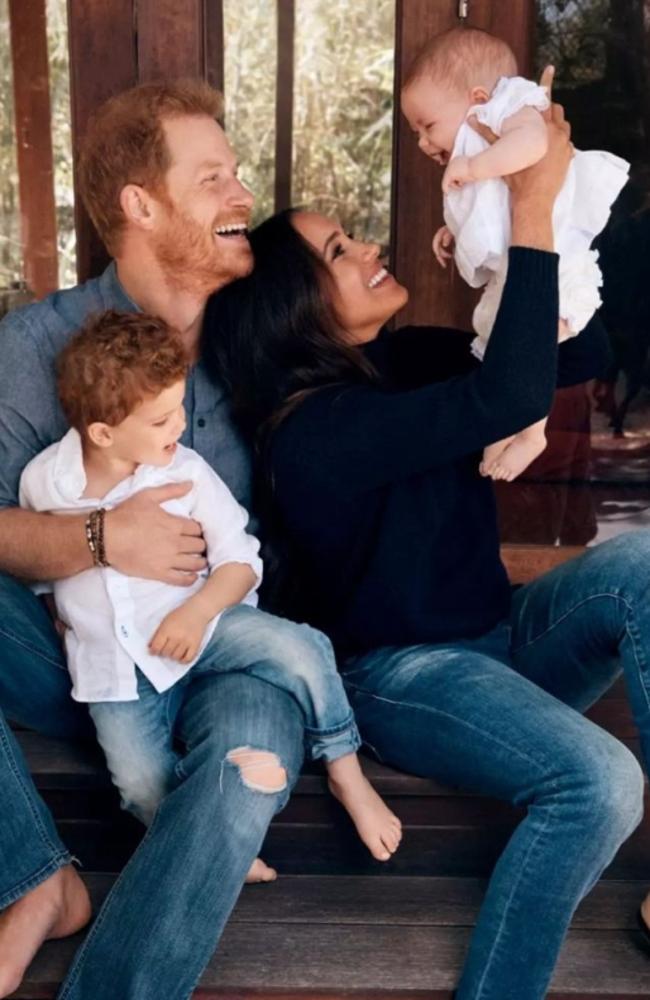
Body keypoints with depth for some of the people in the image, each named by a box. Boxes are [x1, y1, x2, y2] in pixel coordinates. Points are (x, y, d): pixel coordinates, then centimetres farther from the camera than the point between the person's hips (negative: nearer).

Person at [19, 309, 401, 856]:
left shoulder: (186, 471, -11)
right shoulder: (42, 480, -6)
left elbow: (240, 557, -7)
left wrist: (197, 611, -22)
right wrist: (60, 623, 8)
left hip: (197, 625, -1)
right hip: (112, 664, 1)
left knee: (300, 648, -24)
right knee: (145, 786, -18)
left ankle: (346, 771, -3)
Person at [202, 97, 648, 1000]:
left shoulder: (407, 361, 3)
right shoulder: (316, 430, -22)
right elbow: (513, 397, -34)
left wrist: (544, 213, -7)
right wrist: (531, 208, -28)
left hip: (499, 640, 8)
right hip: (401, 676, -8)